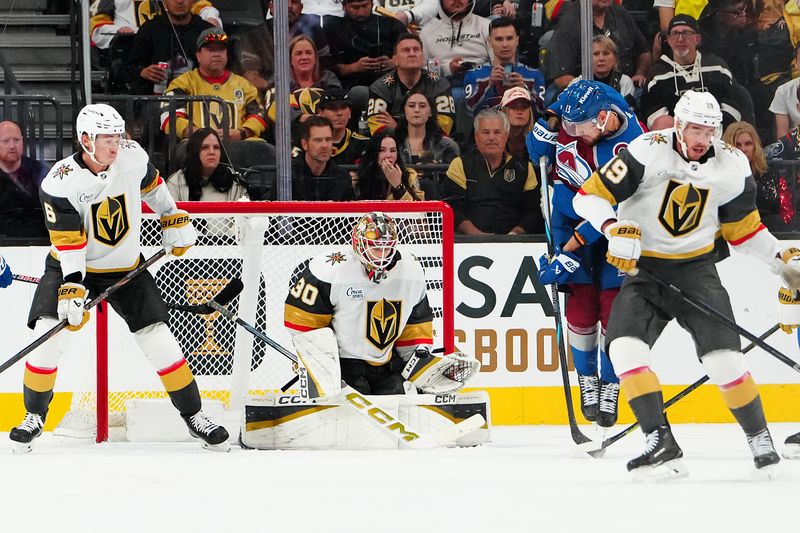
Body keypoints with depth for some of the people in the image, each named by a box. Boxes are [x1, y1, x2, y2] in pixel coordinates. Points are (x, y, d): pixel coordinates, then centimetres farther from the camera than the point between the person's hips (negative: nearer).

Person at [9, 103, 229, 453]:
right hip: (71, 266, -3)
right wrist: (72, 291, -33)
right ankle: (34, 417, 2)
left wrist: (175, 220, 14)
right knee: (48, 337, -17)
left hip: (125, 267, 3)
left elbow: (152, 185, 11)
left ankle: (194, 415, 9)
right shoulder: (60, 184, -24)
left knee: (159, 340, -4)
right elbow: (68, 244, -26)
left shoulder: (132, 157, -13)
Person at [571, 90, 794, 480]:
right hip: (642, 267, -1)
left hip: (696, 268, 1)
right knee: (624, 346, -22)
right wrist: (613, 226, -31)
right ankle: (661, 444, -21)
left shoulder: (732, 167, -4)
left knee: (723, 356, -14)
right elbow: (589, 196, -14)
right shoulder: (648, 152, -16)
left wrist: (784, 261, 3)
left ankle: (760, 439, 5)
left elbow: (743, 228, 11)